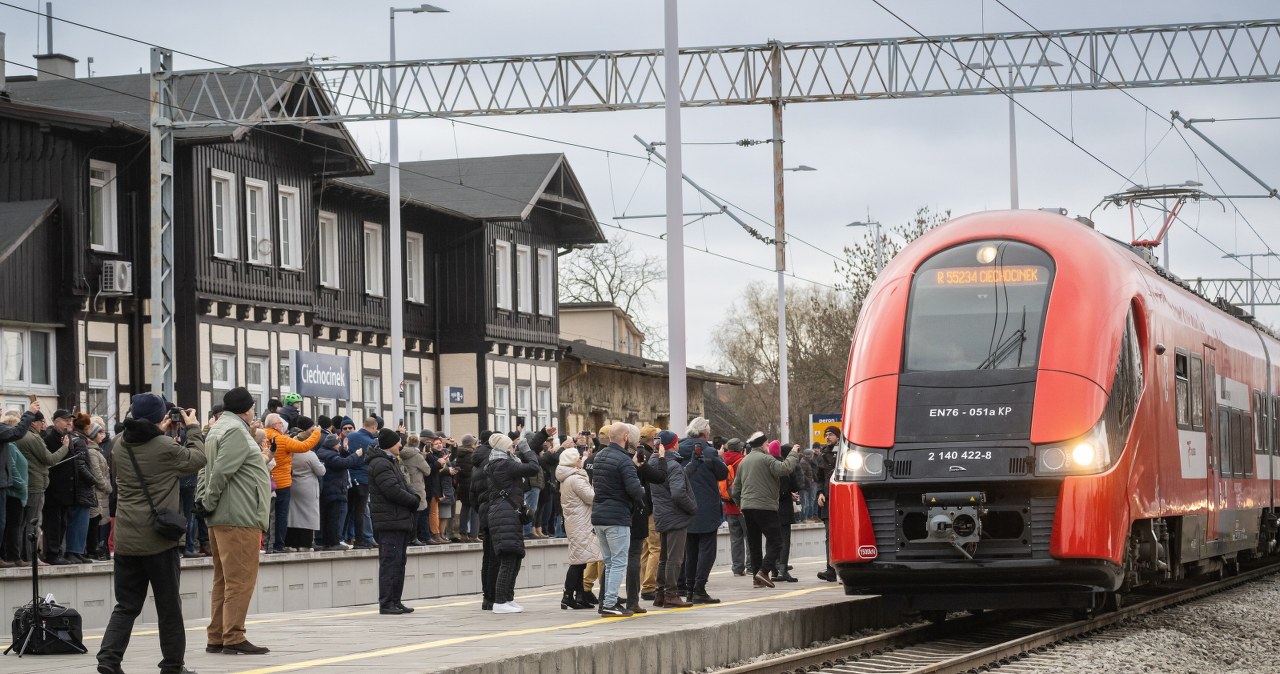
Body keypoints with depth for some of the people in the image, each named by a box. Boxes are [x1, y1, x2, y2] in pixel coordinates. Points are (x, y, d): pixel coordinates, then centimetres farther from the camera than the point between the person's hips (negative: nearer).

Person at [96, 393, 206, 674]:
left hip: (126, 540, 5)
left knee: (126, 605, 9)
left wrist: (161, 432, 25)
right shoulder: (166, 448, -13)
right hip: (159, 538, -5)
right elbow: (197, 459, 3)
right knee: (169, 605, 8)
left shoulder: (120, 449, 4)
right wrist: (193, 428, 14)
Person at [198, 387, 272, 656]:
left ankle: (217, 638, 17)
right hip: (240, 517, -10)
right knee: (241, 580, -7)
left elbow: (205, 470, 18)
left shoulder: (217, 430, 19)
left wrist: (202, 500, 9)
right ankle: (234, 639, -8)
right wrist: (209, 503, -10)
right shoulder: (236, 432, -13)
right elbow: (221, 471, -20)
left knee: (224, 580, 14)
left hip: (220, 521, 10)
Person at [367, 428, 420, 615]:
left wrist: (414, 499, 1)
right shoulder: (380, 464, -14)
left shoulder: (391, 462, 21)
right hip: (390, 521, -11)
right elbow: (393, 491, -21)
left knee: (399, 562, 13)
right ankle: (386, 603, -7)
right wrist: (414, 501, -8)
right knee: (390, 562, -9)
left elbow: (403, 487, 22)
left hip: (400, 521, 11)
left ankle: (395, 601, 17)